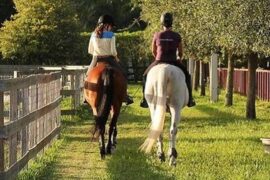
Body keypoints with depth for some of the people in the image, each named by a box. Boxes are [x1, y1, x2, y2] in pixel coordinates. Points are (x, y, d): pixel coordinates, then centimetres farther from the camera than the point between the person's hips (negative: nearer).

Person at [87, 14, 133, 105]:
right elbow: (113, 51, -12)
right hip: (108, 59, -3)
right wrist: (116, 58, 7)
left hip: (96, 60, 3)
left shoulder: (94, 34, 2)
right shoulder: (111, 35, -8)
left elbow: (90, 50, 5)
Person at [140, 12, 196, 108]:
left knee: (146, 75, 25)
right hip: (173, 62, 0)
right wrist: (178, 60, 25)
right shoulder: (177, 36, -4)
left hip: (159, 62, 0)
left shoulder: (157, 35, -2)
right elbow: (180, 53, 3)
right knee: (187, 76, 24)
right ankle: (189, 99, 19)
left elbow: (153, 51, 9)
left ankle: (145, 99, 18)